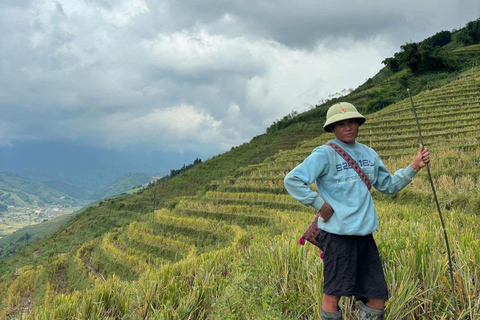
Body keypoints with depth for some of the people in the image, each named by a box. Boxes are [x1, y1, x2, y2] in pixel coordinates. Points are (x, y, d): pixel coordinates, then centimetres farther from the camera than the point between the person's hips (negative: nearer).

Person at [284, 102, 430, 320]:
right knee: (333, 293, 3)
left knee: (378, 296, 10)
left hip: (364, 233, 7)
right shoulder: (324, 154, -9)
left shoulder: (369, 154, 13)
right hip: (337, 234, -6)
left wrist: (413, 167, 9)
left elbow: (388, 185, 21)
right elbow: (292, 181, -14)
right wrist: (319, 204, -13)